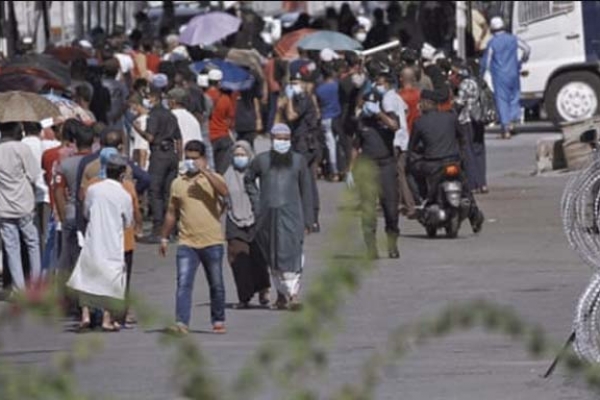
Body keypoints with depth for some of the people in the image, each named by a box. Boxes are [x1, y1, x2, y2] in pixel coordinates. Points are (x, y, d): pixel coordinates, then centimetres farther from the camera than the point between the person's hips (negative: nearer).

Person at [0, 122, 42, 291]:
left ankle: (19, 287, 6)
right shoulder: (21, 149, -10)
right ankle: (35, 282, 16)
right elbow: (33, 176, -8)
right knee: (32, 243, 14)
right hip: (23, 206, -3)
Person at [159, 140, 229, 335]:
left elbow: (224, 192, -22)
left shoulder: (213, 178, 1)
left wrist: (205, 171, -21)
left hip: (212, 241, -1)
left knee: (216, 285, 9)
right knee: (183, 283, -12)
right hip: (187, 243, 1)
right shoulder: (178, 183, 10)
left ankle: (218, 321, 23)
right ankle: (181, 323, -19)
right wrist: (164, 238, 15)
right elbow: (172, 212, 17)